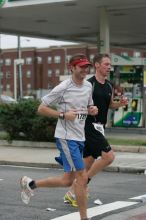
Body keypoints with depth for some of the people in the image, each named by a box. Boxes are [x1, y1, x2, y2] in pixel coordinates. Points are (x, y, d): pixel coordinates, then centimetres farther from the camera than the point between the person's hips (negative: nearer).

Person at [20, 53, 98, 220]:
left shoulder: (88, 86, 9)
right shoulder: (63, 88, -13)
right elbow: (41, 108, -9)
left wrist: (93, 110, 1)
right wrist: (63, 115, -20)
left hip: (80, 138, 8)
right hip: (66, 137, -8)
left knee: (67, 181, 12)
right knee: (82, 177, -10)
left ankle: (30, 184, 30)